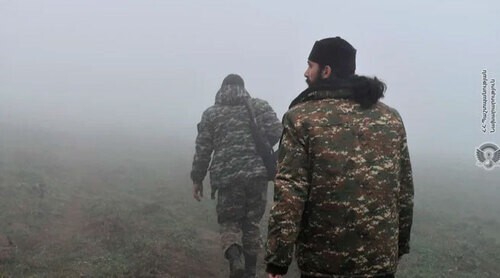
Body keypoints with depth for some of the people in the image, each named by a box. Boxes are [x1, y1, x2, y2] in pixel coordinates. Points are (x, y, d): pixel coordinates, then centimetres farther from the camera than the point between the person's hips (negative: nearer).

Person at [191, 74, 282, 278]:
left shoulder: (211, 113, 10)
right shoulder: (259, 106, 9)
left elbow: (203, 149, 6)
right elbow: (275, 131, -4)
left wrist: (197, 179, 14)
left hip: (227, 176, -1)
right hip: (257, 173, 1)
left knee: (229, 223, 10)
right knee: (251, 223, 16)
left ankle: (235, 261, -18)